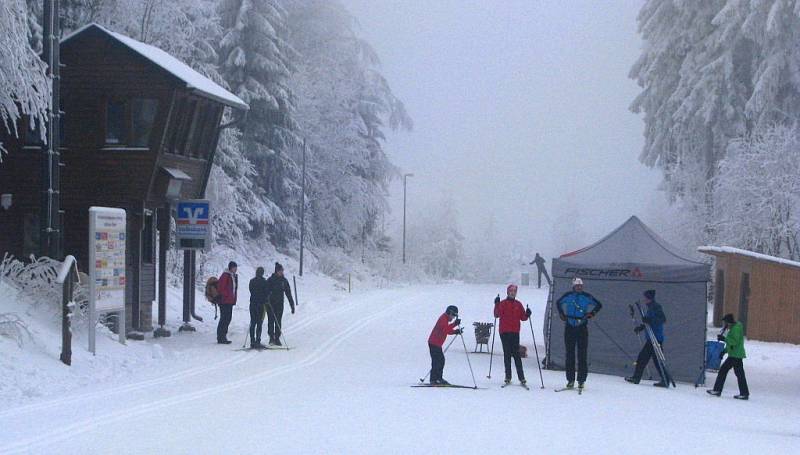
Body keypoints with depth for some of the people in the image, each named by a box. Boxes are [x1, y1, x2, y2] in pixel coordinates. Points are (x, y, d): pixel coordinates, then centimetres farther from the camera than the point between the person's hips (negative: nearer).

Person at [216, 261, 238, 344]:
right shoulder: (225, 275, -12)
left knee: (228, 318, 11)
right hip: (224, 301, -9)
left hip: (230, 301, 9)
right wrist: (227, 295, -15)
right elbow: (220, 287, -17)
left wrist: (233, 298, 13)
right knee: (224, 319, -9)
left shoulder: (234, 276, 16)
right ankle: (221, 338, -6)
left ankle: (223, 336, 18)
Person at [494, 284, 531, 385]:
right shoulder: (503, 303, 4)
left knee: (516, 354, -6)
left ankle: (521, 377, -7)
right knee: (507, 354, 3)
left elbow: (522, 317, 9)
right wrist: (497, 305, -21)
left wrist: (527, 314, -10)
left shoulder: (518, 304, 11)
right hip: (504, 332, 0)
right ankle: (508, 377, 5)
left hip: (515, 332, 1)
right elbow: (497, 315, -8)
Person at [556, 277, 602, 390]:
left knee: (582, 355, -3)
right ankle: (570, 379, 9)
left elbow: (599, 305, 13)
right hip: (569, 328, 1)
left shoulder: (587, 296, 1)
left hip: (582, 328, -1)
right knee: (570, 354, 3)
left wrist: (592, 313, 0)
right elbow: (558, 303, 23)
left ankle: (581, 380, 1)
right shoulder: (568, 295, 4)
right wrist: (562, 314, 12)